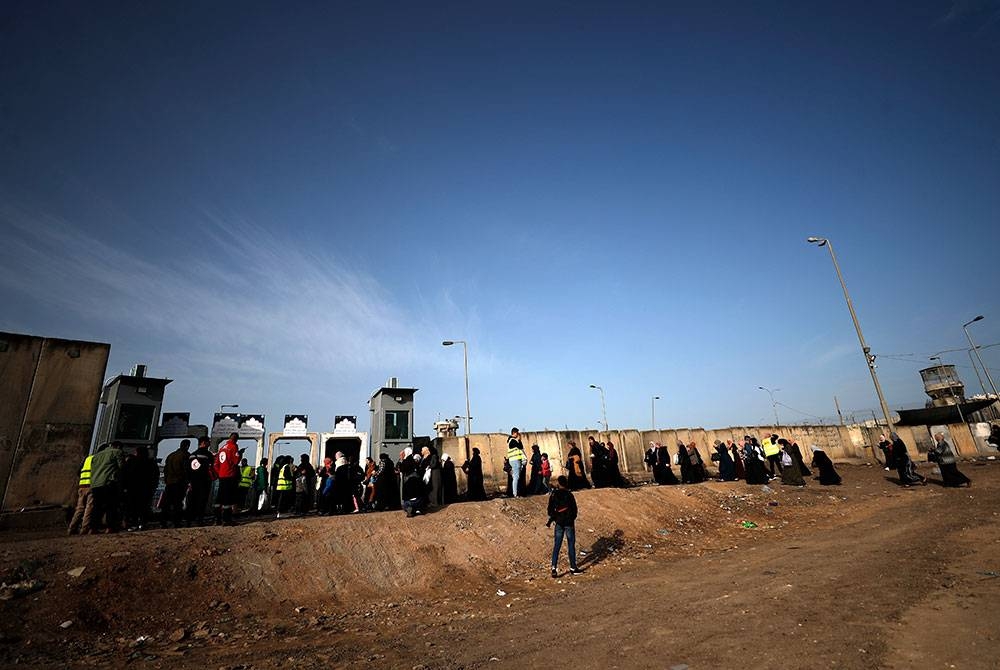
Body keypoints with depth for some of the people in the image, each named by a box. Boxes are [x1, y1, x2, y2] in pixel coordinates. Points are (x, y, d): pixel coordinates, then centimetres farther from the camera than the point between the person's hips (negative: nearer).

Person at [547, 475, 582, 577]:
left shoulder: (553, 495, -4)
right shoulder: (569, 495, -10)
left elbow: (551, 510, -2)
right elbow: (574, 509, -6)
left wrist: (550, 520, 13)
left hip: (559, 523, 2)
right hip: (569, 523, -2)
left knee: (556, 546, 6)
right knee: (571, 545, 10)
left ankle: (554, 568, -1)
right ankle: (573, 568, 18)